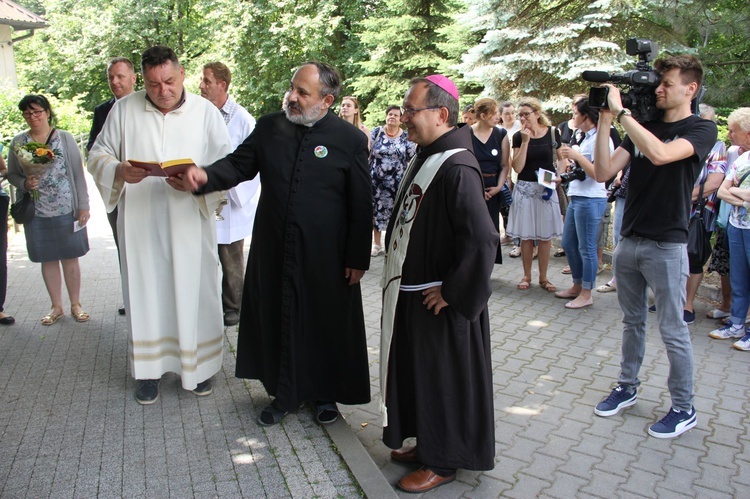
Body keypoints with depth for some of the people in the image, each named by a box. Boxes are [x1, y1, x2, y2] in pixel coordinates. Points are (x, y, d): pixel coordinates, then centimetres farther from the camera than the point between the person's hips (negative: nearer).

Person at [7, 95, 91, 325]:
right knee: (48, 260, 9)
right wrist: (24, 183, -12)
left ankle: (76, 305, 19)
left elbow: (78, 173, 1)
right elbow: (11, 174, 11)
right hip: (37, 213, 2)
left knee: (70, 258, 5)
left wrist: (83, 206, -3)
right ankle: (56, 307, 23)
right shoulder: (18, 142, 5)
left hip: (67, 211, -2)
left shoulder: (65, 138, 1)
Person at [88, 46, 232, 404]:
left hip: (191, 223, -1)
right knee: (146, 292, 6)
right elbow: (98, 155, 10)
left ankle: (199, 363, 22)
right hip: (140, 223, 1)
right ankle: (149, 368, 21)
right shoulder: (124, 110, 6)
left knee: (195, 293, 5)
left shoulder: (205, 111, 2)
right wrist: (119, 170, -12)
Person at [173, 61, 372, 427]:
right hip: (274, 252, 3)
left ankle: (325, 394, 34)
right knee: (277, 321, 13)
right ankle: (284, 394, 34)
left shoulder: (350, 140, -7)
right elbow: (238, 165, 3)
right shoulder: (269, 128, 4)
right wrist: (205, 177, -19)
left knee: (327, 326, 11)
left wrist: (358, 258, -7)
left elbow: (361, 205, -6)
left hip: (326, 258, -3)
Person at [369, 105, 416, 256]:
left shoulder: (406, 136, 2)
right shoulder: (376, 132, 2)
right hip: (377, 181, 1)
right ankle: (377, 243, 20)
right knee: (377, 210, 7)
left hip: (397, 182, 0)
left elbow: (412, 159, 5)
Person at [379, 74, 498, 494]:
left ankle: (443, 462, 27)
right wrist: (401, 281, 13)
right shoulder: (425, 158, 6)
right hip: (412, 294, 9)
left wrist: (452, 293, -20)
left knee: (442, 377, 8)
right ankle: (428, 444, 40)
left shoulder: (457, 168, -23)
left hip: (439, 304, -9)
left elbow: (483, 241, -31)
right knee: (419, 373, 20)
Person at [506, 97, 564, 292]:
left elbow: (561, 159, 11)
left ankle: (543, 277, 17)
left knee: (545, 235, 5)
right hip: (525, 189, 0)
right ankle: (527, 276, 18)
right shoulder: (518, 136, 0)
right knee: (526, 235, 5)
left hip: (546, 189, 0)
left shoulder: (552, 133, 0)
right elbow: (517, 168, -9)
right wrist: (525, 141, -14)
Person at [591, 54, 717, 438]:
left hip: (667, 245, -5)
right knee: (632, 321, 16)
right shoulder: (643, 128, 10)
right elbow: (604, 172, -1)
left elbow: (660, 154, -26)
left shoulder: (702, 129, -5)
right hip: (629, 240, 5)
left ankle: (684, 408, 19)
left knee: (672, 331, 3)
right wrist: (604, 122, -8)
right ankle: (628, 387, 31)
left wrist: (621, 111, -22)